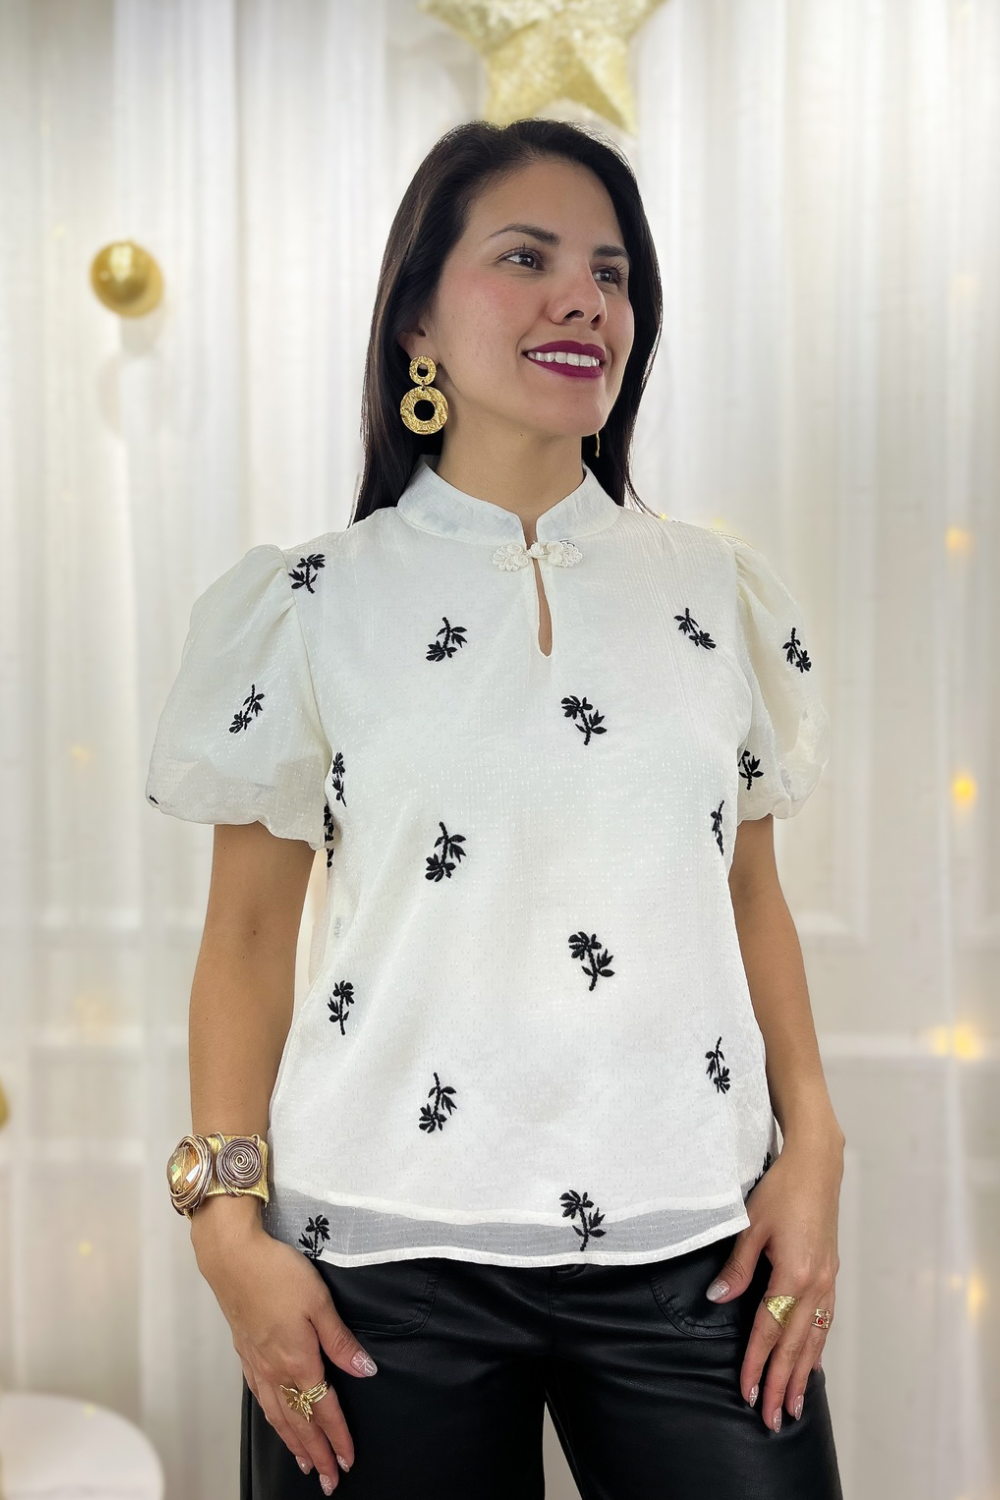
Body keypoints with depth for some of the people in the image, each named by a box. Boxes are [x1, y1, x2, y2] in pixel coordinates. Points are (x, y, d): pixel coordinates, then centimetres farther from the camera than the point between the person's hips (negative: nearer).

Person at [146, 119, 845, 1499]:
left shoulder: (721, 593, 7)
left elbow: (752, 897, 11)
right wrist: (228, 1215, -6)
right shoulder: (311, 604, 0)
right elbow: (248, 934, 2)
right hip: (389, 1262, -1)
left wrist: (812, 1145, 1)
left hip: (694, 1246, 2)